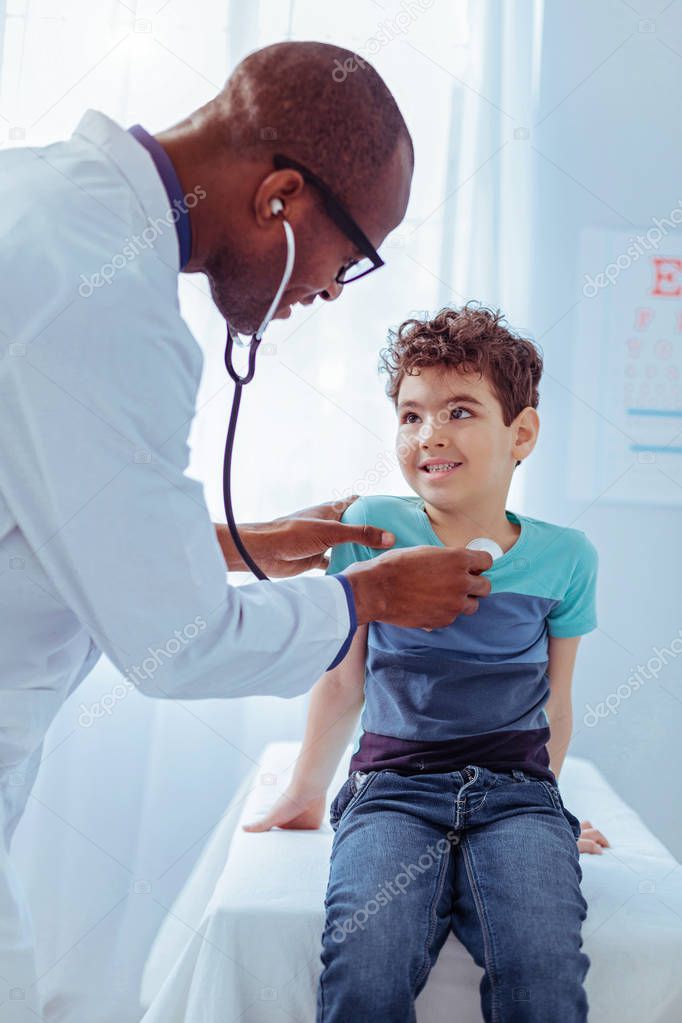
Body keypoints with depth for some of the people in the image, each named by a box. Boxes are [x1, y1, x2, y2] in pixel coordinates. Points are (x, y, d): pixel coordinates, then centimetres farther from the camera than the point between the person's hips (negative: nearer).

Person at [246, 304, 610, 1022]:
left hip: (516, 789, 1)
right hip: (393, 787, -1)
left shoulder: (564, 557, 5)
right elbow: (343, 677, 10)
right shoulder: (371, 528, 2)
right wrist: (306, 792, 17)